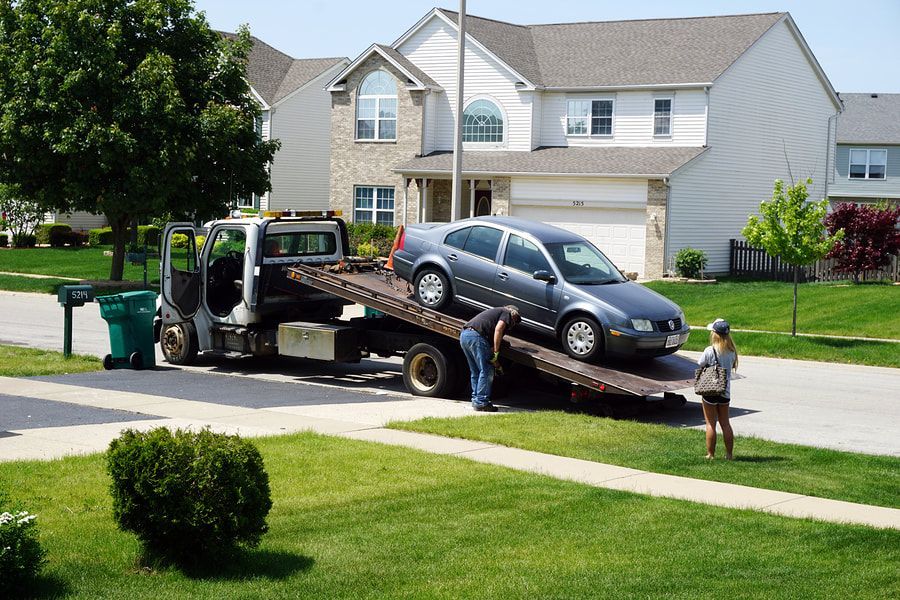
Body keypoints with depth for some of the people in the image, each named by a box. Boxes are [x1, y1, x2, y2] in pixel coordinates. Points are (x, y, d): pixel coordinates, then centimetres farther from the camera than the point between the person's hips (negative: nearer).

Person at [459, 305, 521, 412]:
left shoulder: (496, 311, 35)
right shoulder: (507, 313, 11)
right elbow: (498, 329, -9)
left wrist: (494, 359, 26)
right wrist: (496, 352, -8)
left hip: (463, 335, 9)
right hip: (476, 335, -9)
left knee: (475, 371, 18)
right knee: (486, 371, -4)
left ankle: (476, 400, 20)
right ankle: (481, 402, -5)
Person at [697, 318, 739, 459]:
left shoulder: (710, 351, -17)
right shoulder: (732, 351, -3)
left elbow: (700, 365, -5)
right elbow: (733, 366, 9)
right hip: (725, 392, 4)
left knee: (711, 424, 3)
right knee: (725, 423, 14)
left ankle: (710, 454, 6)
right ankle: (729, 453, 16)